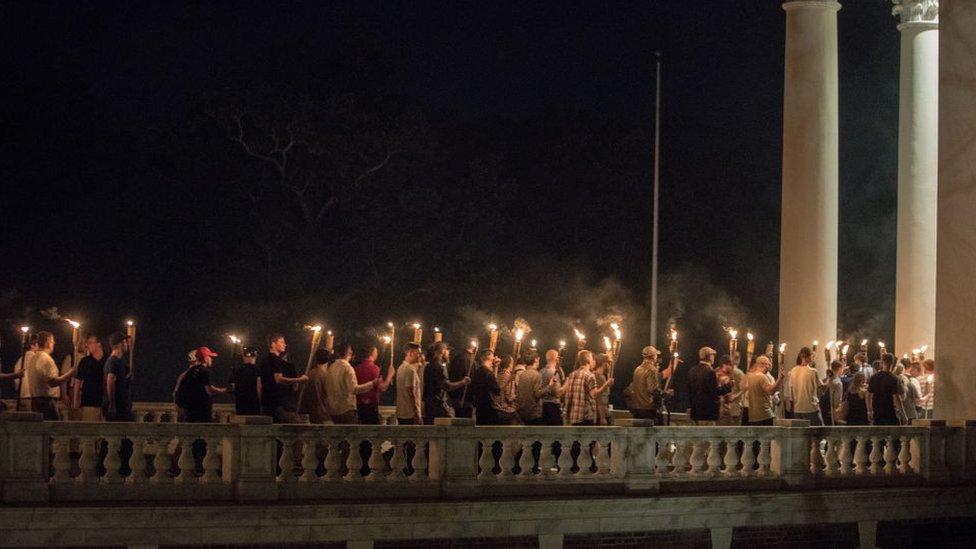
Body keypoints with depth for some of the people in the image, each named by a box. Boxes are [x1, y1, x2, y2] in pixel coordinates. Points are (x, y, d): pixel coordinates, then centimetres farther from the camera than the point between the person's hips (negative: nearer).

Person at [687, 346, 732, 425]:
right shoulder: (709, 371, -16)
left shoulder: (692, 371, 8)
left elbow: (690, 390, 13)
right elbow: (715, 391, -18)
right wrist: (729, 386, -7)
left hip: (696, 411, 8)